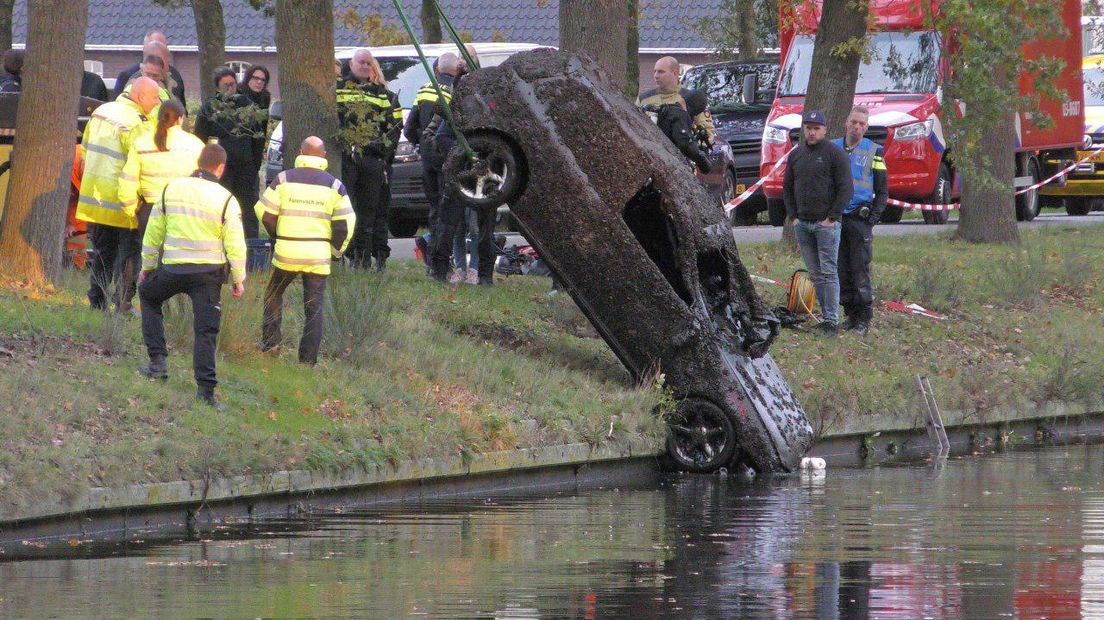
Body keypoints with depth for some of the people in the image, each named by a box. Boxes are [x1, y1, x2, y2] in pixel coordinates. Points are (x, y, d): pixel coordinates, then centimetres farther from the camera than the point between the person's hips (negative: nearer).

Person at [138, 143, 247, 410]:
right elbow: (235, 245, -6)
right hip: (209, 272, -1)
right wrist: (239, 279, 5)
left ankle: (158, 360, 20)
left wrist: (147, 266, 21)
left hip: (173, 268, 1)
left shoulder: (171, 190, 2)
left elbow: (153, 233, 9)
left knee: (149, 296, 28)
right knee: (206, 330, 1)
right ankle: (205, 390, -5)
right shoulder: (225, 200, -5)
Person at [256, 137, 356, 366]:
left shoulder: (284, 180, -2)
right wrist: (336, 250, 14)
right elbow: (345, 224, -2)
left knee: (274, 294, 23)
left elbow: (265, 213, 0)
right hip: (318, 256, 0)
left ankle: (270, 339, 13)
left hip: (286, 253, 0)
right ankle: (308, 360, 2)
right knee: (314, 308, 5)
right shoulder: (334, 186, 0)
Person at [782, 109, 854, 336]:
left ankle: (832, 321, -9)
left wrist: (831, 218, -11)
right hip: (802, 224, 6)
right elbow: (787, 188, 20)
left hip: (826, 224, -6)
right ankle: (826, 318, 11)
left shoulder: (835, 154, -4)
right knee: (815, 273, 7)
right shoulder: (796, 155, 13)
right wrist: (793, 216, 9)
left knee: (828, 272, -9)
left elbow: (845, 189, -7)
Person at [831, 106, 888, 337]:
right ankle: (851, 315, 12)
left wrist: (872, 218, -5)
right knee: (841, 270, 4)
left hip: (860, 220, -3)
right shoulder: (832, 148, 11)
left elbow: (882, 190, 6)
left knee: (860, 270, -7)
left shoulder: (874, 152, 3)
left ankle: (864, 319, -4)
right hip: (835, 219, 3)